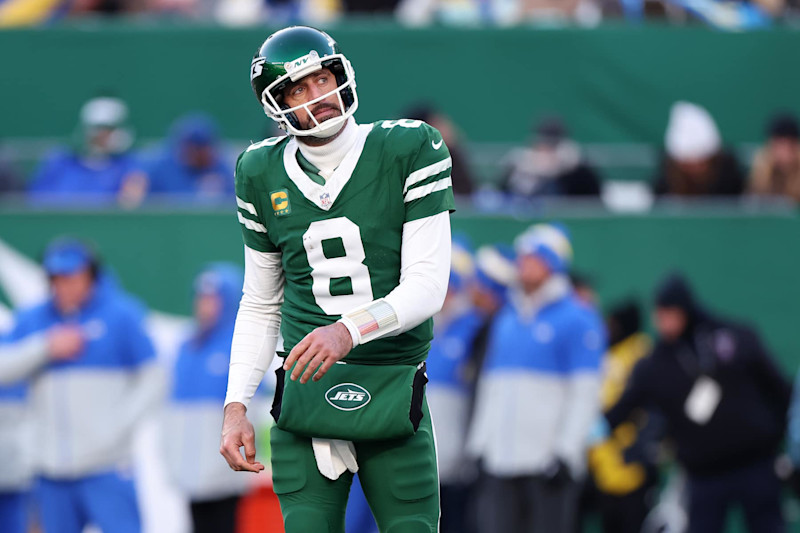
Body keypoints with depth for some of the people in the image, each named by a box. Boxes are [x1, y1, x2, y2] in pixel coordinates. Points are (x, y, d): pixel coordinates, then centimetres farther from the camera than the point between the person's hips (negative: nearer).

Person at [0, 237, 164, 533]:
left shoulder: (119, 317, 0)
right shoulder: (31, 320, 11)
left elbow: (152, 380, 0)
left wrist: (118, 426, -12)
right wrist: (45, 347, -13)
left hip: (106, 467, -4)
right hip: (52, 471, 4)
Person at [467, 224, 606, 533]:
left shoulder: (578, 318, -3)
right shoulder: (507, 316, 18)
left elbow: (585, 392, -8)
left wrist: (565, 452, -14)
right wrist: (479, 444, 14)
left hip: (547, 458, -6)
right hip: (500, 459, 6)